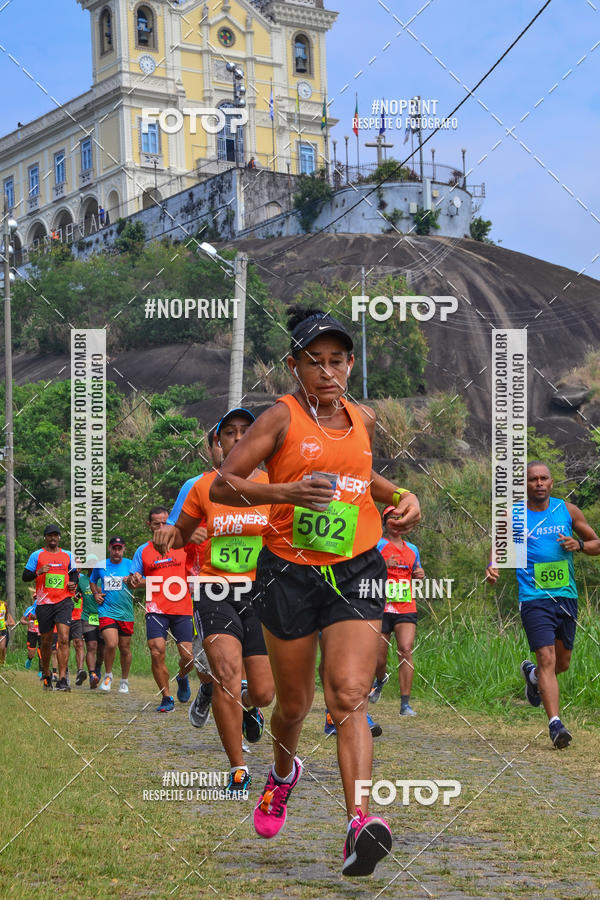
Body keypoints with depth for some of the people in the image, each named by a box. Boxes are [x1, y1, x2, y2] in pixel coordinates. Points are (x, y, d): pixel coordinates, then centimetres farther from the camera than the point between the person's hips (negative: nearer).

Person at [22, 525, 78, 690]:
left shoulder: (67, 555, 13)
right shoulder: (37, 555, 6)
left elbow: (74, 573, 25)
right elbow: (25, 576, 4)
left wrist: (74, 583, 3)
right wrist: (38, 572, -15)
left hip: (64, 602, 0)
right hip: (44, 603, 0)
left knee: (63, 639, -15)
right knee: (46, 642, 8)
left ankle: (62, 679, -18)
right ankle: (46, 675, 29)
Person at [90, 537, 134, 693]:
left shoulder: (130, 565, 3)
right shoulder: (100, 566, 8)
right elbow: (92, 581, 26)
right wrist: (96, 593, 8)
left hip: (126, 613, 1)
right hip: (106, 611, -1)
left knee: (125, 648, 7)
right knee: (111, 644, -19)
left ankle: (124, 681, 25)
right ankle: (108, 675, 4)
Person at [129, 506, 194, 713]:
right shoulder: (143, 551, 9)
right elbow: (132, 582, 11)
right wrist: (134, 580, -11)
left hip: (182, 609, 0)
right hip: (156, 609, 0)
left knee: (188, 656, -4)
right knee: (157, 652, -16)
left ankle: (182, 677, 32)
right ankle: (167, 698, -2)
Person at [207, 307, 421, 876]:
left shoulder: (362, 419, 11)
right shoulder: (282, 416, -4)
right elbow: (221, 485, -8)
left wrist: (401, 495, 12)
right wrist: (285, 492, -22)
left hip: (356, 571, 2)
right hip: (289, 572, -2)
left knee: (348, 698, -15)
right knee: (293, 703, 12)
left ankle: (359, 823, -25)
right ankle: (283, 773, 45)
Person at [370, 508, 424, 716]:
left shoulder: (412, 549, 16)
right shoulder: (377, 545, 1)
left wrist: (419, 575, 7)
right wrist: (382, 565, -23)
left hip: (406, 608, 2)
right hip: (381, 608, -2)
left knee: (406, 650, -16)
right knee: (379, 658, 3)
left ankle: (405, 704, -15)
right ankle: (380, 679, 40)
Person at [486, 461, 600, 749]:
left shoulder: (568, 510, 6)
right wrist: (492, 568, -14)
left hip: (566, 596, 4)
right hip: (534, 598, -4)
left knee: (563, 663, 14)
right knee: (547, 659, -17)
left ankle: (531, 673, 47)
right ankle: (555, 723, -18)